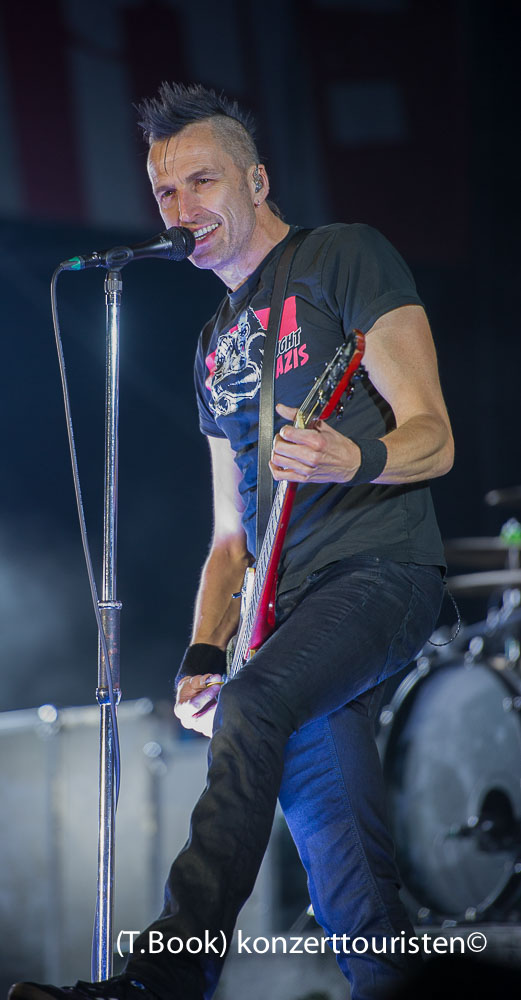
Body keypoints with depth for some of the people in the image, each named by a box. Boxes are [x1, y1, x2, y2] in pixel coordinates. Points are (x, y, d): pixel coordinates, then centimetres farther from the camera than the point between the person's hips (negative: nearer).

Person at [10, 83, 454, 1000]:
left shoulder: (343, 257, 1)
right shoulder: (215, 346, 22)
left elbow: (432, 437, -7)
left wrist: (354, 460, -29)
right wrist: (201, 656, 7)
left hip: (382, 569, -7)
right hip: (293, 604, 7)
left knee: (254, 708, -30)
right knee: (336, 852, -1)